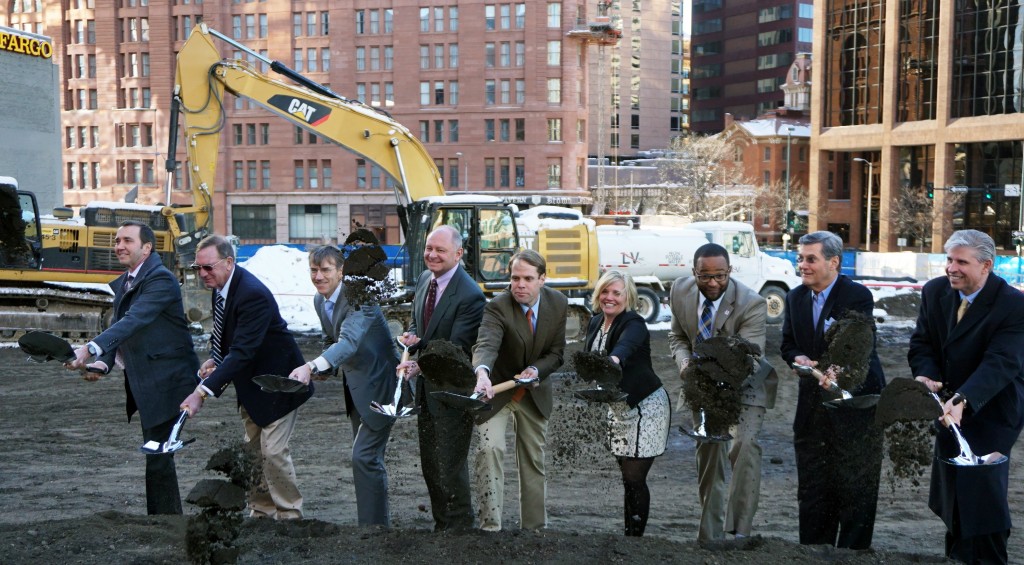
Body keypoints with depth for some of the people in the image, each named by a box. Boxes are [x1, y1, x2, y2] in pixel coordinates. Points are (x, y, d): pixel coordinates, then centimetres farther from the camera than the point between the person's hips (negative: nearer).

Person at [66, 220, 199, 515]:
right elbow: (120, 330, 12)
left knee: (157, 458, -7)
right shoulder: (121, 284, 14)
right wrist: (103, 363, -6)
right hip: (146, 385, 10)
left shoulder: (161, 279, -16)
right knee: (156, 454, 18)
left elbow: (133, 322, -28)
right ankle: (172, 512, 31)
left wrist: (90, 349, -36)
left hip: (167, 382, -10)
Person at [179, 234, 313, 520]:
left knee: (274, 451, -9)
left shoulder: (253, 294, -31)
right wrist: (214, 359, -7)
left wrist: (203, 392, -42)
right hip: (250, 383, 9)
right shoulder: (220, 286, -3)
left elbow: (242, 352, -37)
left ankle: (289, 515, 6)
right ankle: (261, 510, 27)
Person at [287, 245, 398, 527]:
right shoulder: (319, 300, 3)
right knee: (365, 457, 17)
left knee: (364, 457, -14)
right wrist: (326, 368, 4)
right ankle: (378, 519, 30)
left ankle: (373, 521, -4)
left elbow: (349, 341, -41)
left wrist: (311, 366, -53)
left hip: (377, 385, -9)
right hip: (355, 386, 9)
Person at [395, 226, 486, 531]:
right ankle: (441, 524, 33)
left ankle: (460, 526, 16)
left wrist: (419, 366, -35)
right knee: (429, 463, 18)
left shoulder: (470, 296, -21)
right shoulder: (425, 278, 5)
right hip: (426, 388, 8)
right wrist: (412, 336, -6)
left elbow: (456, 349, -24)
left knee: (451, 467, -1)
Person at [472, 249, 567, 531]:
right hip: (497, 388, -4)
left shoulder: (558, 303, -10)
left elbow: (556, 352, -4)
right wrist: (482, 373, -64)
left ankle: (535, 527, 25)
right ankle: (490, 526, -14)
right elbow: (486, 344, -43)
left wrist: (536, 370, -24)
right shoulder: (497, 307, -25)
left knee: (534, 460, 12)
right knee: (490, 449, -21)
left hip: (534, 391, 4)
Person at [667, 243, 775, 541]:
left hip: (743, 384, -4)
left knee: (745, 444, -27)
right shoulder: (681, 291, -12)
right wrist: (685, 363, -19)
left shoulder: (752, 304, -28)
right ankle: (710, 535, 25)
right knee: (708, 454, 11)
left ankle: (739, 530, -21)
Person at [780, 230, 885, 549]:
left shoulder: (858, 296, -14)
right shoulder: (795, 298, 6)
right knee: (812, 486, 14)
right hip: (813, 404, 6)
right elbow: (788, 344, 11)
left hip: (855, 401, -6)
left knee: (855, 487, 3)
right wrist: (798, 358, -12)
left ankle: (852, 553, 15)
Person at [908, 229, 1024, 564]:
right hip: (950, 404, 6)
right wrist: (927, 375, -23)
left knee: (981, 487, -15)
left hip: (991, 410, -6)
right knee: (950, 488, 17)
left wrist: (963, 400, -45)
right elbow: (922, 343, 0)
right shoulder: (934, 291, -4)